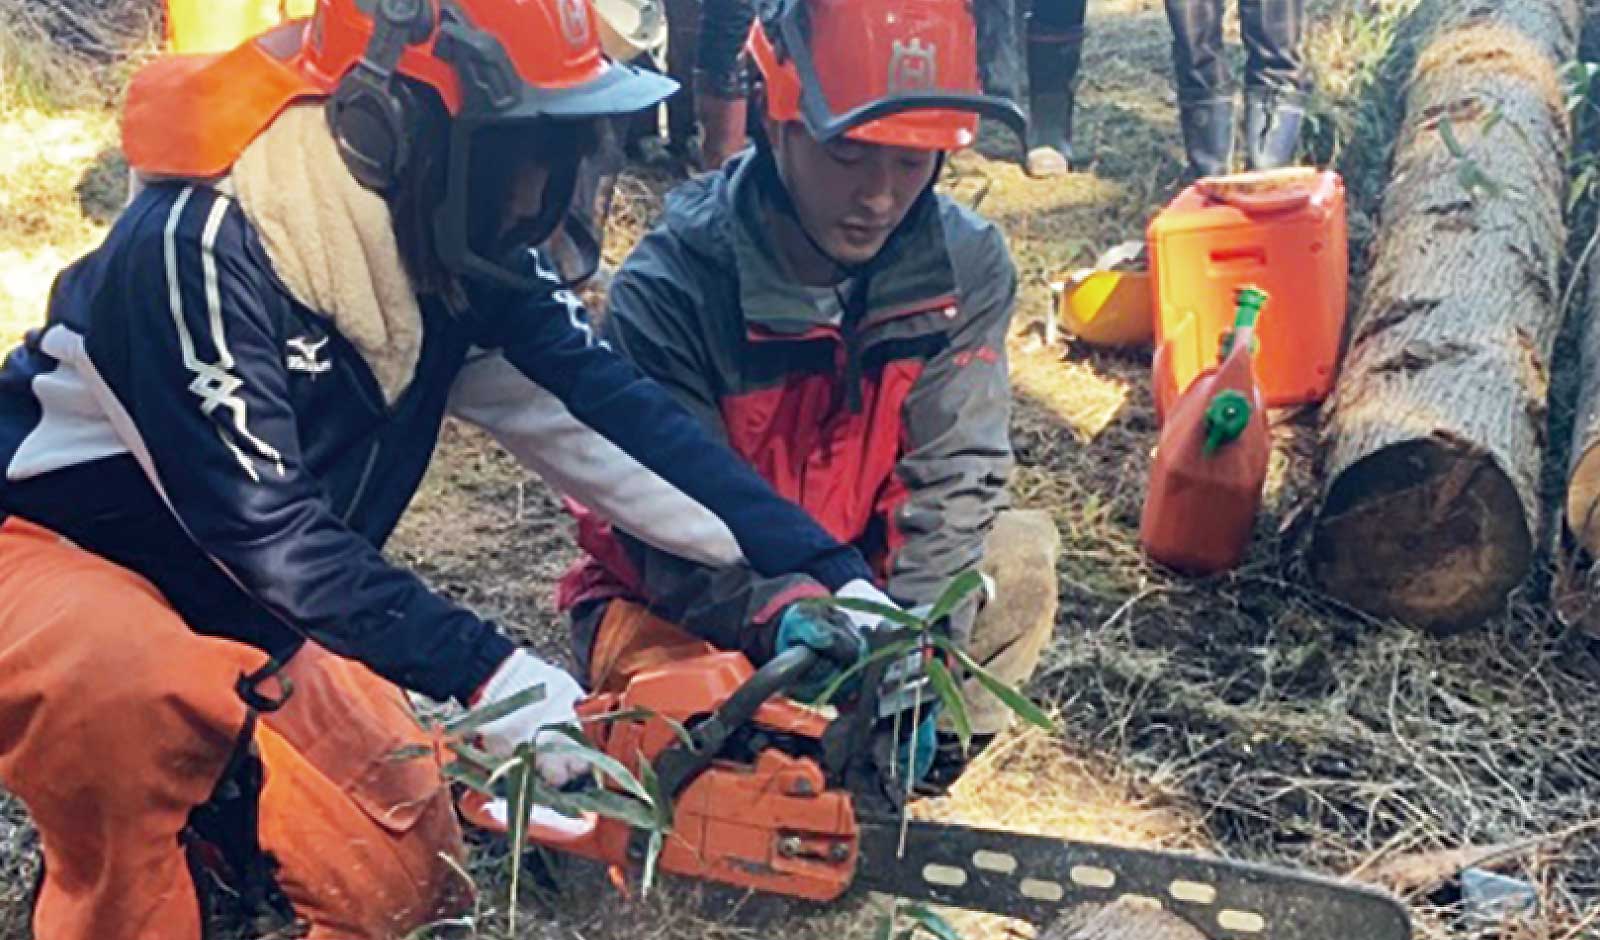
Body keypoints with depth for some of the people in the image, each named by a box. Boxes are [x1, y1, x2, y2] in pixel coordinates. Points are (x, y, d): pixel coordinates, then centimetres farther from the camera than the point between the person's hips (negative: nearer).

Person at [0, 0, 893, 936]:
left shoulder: (462, 242, -12)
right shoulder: (202, 245, -32)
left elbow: (606, 407, -15)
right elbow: (269, 529, -33)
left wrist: (825, 569, -21)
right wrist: (485, 673, -39)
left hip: (233, 606, 6)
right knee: (128, 693, -40)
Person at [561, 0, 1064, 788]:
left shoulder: (965, 268, -13)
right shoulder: (669, 287, -26)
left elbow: (953, 480, -17)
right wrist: (782, 613, -44)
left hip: (855, 582, 4)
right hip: (676, 606, -4)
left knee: (1020, 555, -16)